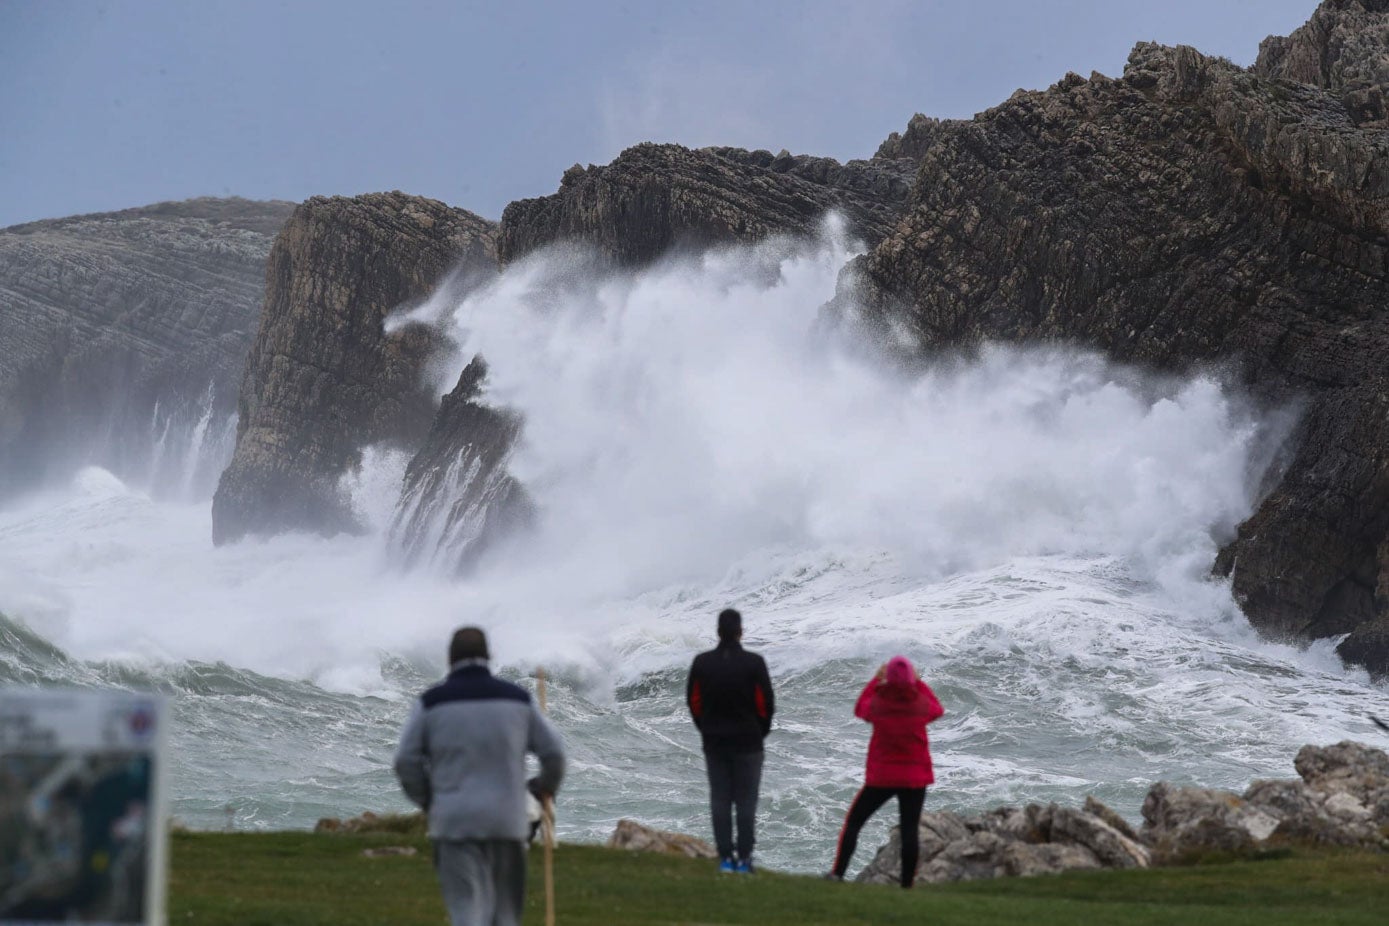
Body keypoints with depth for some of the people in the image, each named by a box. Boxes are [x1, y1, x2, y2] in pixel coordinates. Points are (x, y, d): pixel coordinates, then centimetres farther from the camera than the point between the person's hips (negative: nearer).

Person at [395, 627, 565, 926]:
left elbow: (406, 761, -2)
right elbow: (554, 751, 7)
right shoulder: (517, 698, 5)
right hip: (507, 821, 2)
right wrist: (547, 786, 27)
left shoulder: (432, 701, 0)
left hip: (455, 821, -2)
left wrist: (425, 800, 15)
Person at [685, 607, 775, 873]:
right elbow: (766, 703, -9)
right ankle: (743, 857, 1)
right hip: (747, 742, -2)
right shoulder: (754, 663, -12)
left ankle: (725, 856, 6)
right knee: (746, 800, 4)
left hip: (714, 742, 2)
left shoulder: (702, 663, -3)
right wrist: (760, 731, 7)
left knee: (719, 800, 8)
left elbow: (693, 701, 2)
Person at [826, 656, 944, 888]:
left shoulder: (877, 703, -11)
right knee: (910, 830, 1)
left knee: (853, 821, 11)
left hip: (881, 777, -1)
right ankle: (907, 884, -1)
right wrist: (918, 683, 19)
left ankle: (838, 873, 5)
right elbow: (938, 710, 15)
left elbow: (859, 709, 13)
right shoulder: (920, 703, -8)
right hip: (915, 778, 1)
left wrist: (875, 680, 18)